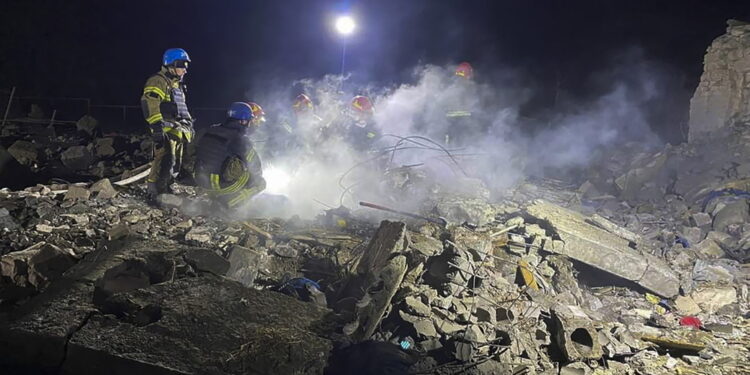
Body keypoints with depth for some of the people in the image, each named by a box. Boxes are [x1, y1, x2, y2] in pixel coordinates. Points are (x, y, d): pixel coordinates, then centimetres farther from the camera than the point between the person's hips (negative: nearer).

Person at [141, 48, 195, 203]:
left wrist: (189, 124, 27)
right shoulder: (158, 81, -8)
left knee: (176, 164, 13)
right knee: (164, 162, -16)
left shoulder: (177, 84, 24)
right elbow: (149, 104, -19)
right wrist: (157, 126, -26)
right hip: (166, 130, -10)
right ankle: (154, 194, -11)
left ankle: (165, 189, 24)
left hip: (178, 131, 10)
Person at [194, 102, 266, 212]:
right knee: (260, 182, 1)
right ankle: (230, 203, 0)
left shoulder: (212, 130, 5)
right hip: (220, 185, -8)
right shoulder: (240, 140, -17)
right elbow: (256, 168, -10)